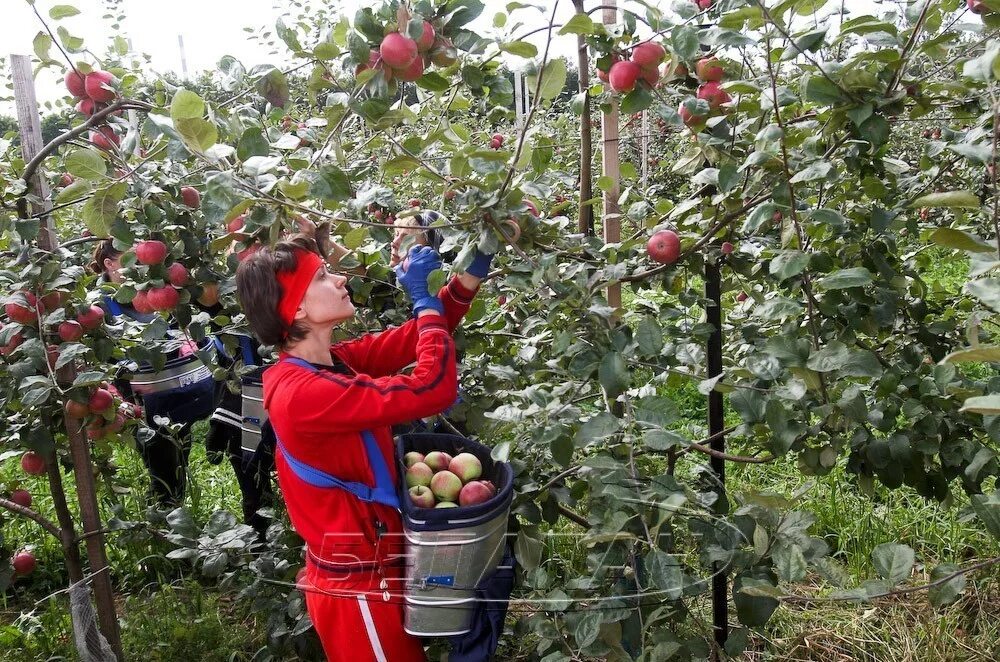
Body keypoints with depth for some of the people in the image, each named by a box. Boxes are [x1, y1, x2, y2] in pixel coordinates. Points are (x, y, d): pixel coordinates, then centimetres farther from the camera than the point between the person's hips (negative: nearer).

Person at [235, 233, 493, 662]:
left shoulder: (335, 362, 0)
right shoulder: (304, 393, -28)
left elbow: (418, 338, 4)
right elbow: (433, 389, -33)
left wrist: (471, 273, -7)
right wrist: (423, 297, -22)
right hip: (358, 586, -9)